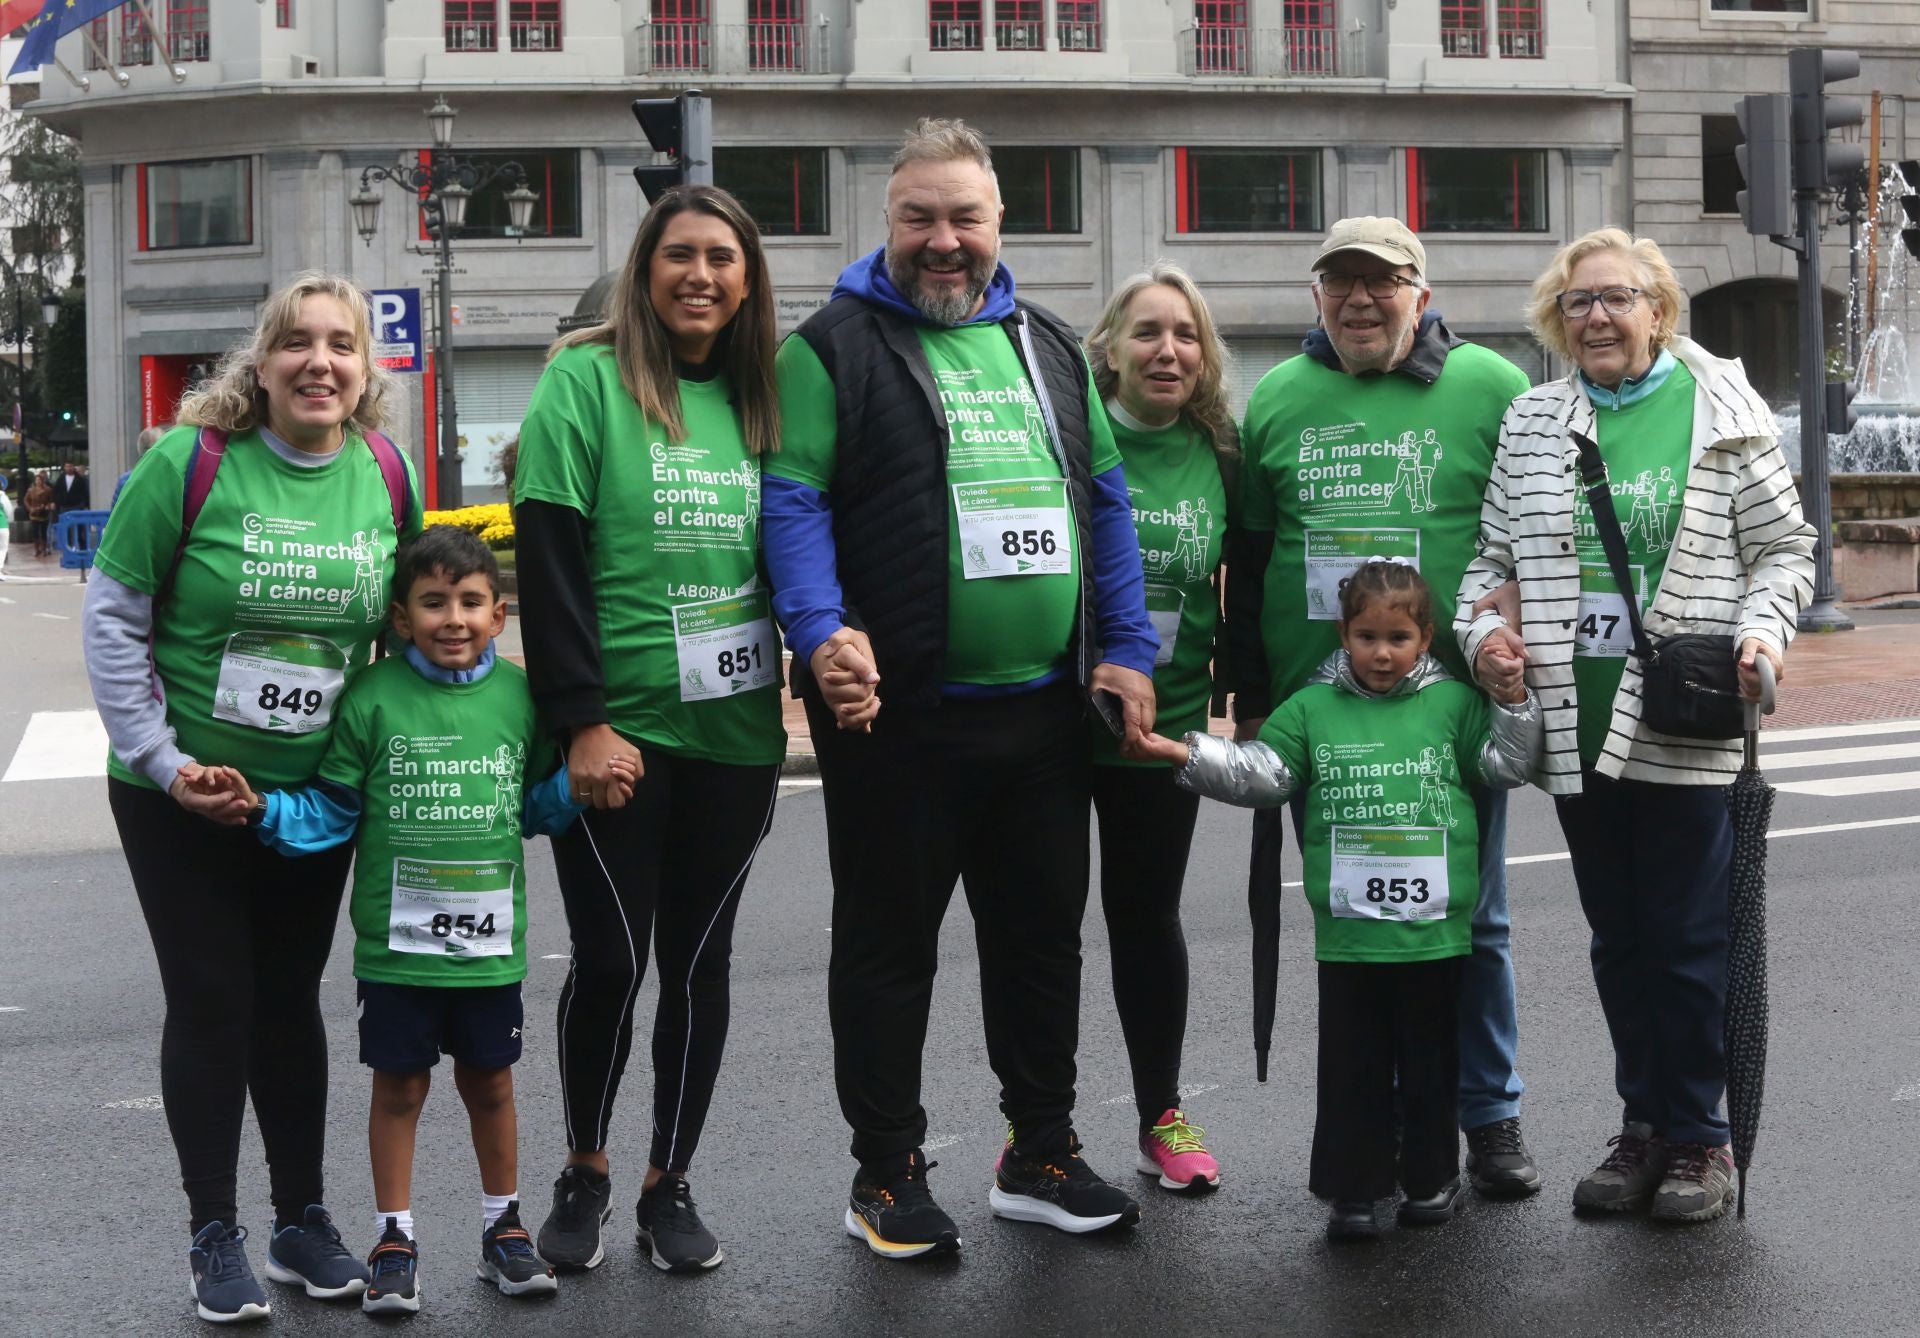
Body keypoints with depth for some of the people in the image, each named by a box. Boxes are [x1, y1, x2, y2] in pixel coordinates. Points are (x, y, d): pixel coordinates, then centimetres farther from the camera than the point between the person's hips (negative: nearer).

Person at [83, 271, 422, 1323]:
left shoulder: (387, 476, -4)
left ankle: (302, 1217, 24)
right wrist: (160, 758, -14)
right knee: (210, 999, 1)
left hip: (314, 794, 3)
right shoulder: (191, 459, -15)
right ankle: (214, 1236, 14)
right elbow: (113, 614, -11)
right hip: (181, 794, -3)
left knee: (290, 997, 12)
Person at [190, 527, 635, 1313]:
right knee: (400, 1085, 7)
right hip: (396, 945, -2)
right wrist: (262, 807, -16)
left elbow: (537, 805, 14)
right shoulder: (373, 700, -7)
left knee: (489, 1081, 14)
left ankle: (503, 1226, 29)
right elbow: (329, 811, -2)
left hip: (491, 944, 2)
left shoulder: (518, 695, 2)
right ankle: (394, 1238, 20)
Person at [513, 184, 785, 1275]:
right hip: (619, 733, -4)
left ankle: (670, 1185, 22)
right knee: (611, 959, 1)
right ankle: (584, 1175, 22)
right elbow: (548, 560, -10)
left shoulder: (760, 398, 8)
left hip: (735, 735, 4)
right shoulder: (587, 380, -6)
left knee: (699, 961, 9)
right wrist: (584, 722, -15)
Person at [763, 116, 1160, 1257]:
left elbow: (1106, 500, 16)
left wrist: (1127, 650, 7)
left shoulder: (1049, 346, 14)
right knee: (890, 944, 4)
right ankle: (889, 1174, 15)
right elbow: (794, 500, -10)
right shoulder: (836, 347, -2)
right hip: (898, 713, -5)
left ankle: (1042, 1154, 27)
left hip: (1045, 709, 5)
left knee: (1043, 936, 14)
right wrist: (822, 632, -24)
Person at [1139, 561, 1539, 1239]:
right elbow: (1258, 772, 2)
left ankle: (1431, 1177, 25)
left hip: (1436, 929, 0)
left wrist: (1514, 699, -4)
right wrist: (1186, 752, -9)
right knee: (1352, 1063, 5)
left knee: (1430, 1059, 12)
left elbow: (1506, 766, 9)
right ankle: (1354, 1188, 13)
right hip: (1346, 931, 0)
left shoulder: (1454, 703, 5)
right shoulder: (1312, 708, 5)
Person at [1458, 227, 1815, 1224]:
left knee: (1689, 940, 1)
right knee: (1618, 939, 13)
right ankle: (1644, 1125, 26)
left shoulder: (1722, 412, 1)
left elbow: (1784, 547, 4)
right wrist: (1483, 628, -3)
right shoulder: (1530, 423, 10)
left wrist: (1762, 628, -12)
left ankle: (1697, 1138, 15)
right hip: (1576, 723, 4)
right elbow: (1494, 554, 14)